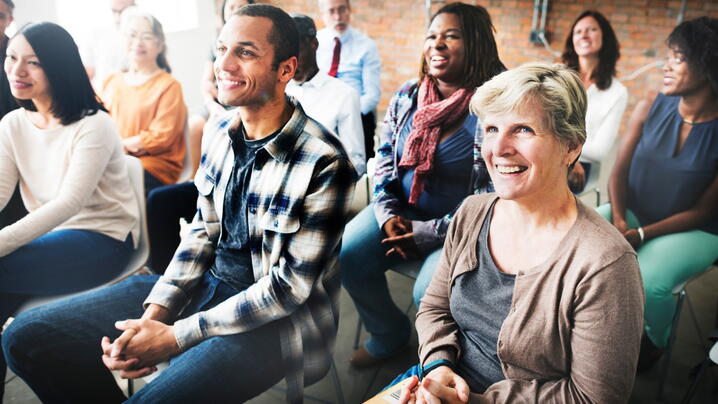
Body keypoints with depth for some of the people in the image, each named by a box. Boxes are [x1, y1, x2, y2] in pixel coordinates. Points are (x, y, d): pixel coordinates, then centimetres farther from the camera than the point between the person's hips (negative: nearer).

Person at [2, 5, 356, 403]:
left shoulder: (323, 162, -21)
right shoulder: (218, 131, 1)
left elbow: (291, 285, -19)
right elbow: (203, 231, 7)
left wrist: (176, 336, -18)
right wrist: (154, 313, -7)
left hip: (274, 318, -6)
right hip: (207, 283, 7)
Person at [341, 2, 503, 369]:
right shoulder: (407, 96, 3)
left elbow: (495, 191, -18)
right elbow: (384, 156, 11)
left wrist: (432, 232, -19)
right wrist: (388, 214, -5)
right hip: (402, 212, 6)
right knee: (347, 254, -13)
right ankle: (388, 333, 16)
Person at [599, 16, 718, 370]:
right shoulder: (649, 110, -7)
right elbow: (619, 173, -2)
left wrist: (640, 234, -21)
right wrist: (619, 220, -20)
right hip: (632, 213, 4)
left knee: (648, 283, -30)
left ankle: (656, 343, 5)